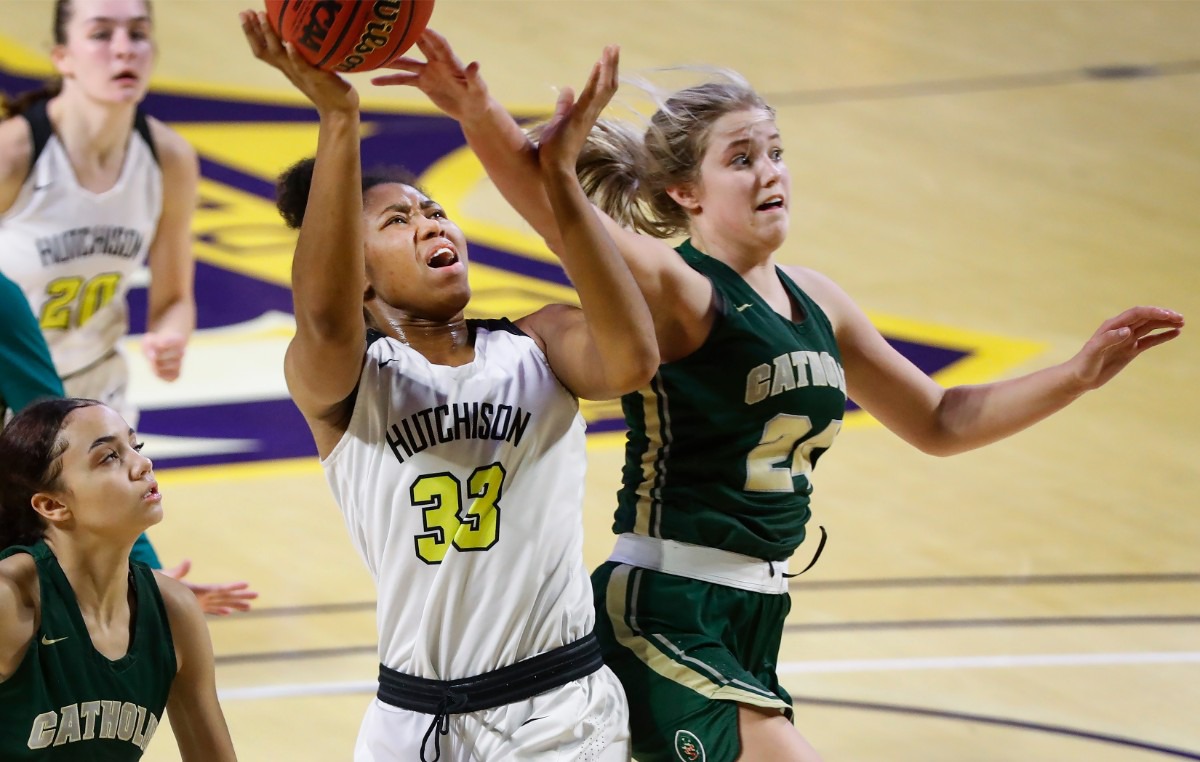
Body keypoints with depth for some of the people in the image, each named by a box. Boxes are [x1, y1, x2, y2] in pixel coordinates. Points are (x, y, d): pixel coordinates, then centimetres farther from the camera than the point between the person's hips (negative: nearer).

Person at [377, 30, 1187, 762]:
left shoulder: (813, 301, 12)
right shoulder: (670, 288, -10)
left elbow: (939, 421, 22)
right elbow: (551, 203, -30)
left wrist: (1080, 373, 13)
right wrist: (479, 112, -48)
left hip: (751, 623, 8)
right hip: (664, 615, -8)